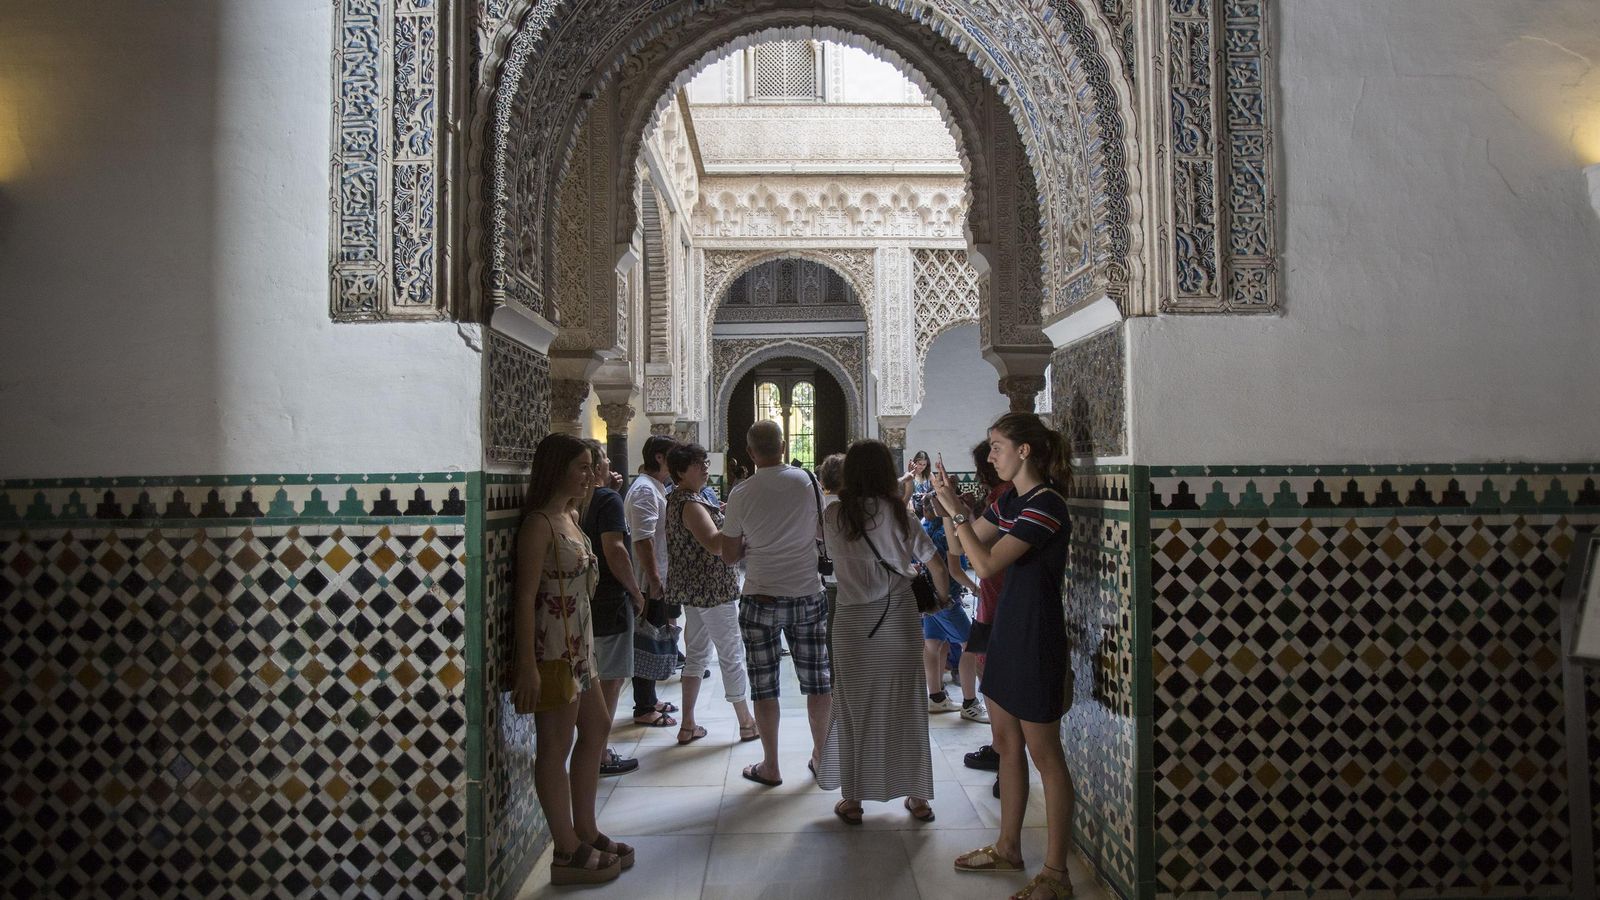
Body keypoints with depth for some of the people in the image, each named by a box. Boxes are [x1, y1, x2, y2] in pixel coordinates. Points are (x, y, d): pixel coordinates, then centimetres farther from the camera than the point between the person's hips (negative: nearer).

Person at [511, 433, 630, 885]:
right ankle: (568, 854, 13)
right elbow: (526, 598, -19)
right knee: (555, 747, 1)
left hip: (578, 645, 10)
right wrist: (526, 665, -22)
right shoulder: (539, 523, -16)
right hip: (551, 648, -10)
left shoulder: (570, 517, 11)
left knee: (595, 730, 18)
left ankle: (585, 832, 32)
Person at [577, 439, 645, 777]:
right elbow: (614, 550, -22)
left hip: (584, 600, 8)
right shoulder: (608, 498, -14)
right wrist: (635, 592, -13)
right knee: (610, 680, 0)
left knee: (593, 680, 17)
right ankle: (600, 756, 5)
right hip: (610, 601, -8)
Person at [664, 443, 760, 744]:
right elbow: (716, 544, -30)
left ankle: (688, 726, 18)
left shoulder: (676, 498, 9)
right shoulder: (690, 504, -20)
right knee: (732, 655, 3)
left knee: (696, 653, 15)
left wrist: (722, 510, 8)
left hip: (692, 590, 10)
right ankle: (746, 723, 14)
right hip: (713, 589, -10)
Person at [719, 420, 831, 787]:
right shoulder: (808, 482, -4)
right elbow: (827, 531, 10)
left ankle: (770, 766, 16)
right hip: (808, 595, 2)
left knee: (764, 685, 8)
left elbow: (729, 555, -1)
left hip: (760, 599, -2)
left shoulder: (741, 493, -8)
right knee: (817, 680, 14)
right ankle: (820, 755, 27)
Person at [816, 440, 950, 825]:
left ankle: (852, 799, 17)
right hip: (899, 620, 0)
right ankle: (917, 798, 21)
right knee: (905, 709, 11)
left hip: (853, 623, 0)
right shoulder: (896, 511, -4)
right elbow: (936, 564, -1)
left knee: (854, 710, 9)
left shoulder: (834, 514, -3)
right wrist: (942, 594, 16)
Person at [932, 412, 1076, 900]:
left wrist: (956, 509, -19)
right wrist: (948, 503, -1)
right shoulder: (1010, 501, 9)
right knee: (1006, 744, 18)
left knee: (1044, 754, 1)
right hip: (1006, 630, 9)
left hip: (1036, 638, -9)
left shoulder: (1046, 504, -19)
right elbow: (959, 546, 12)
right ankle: (1008, 847, 33)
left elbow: (986, 563, -24)